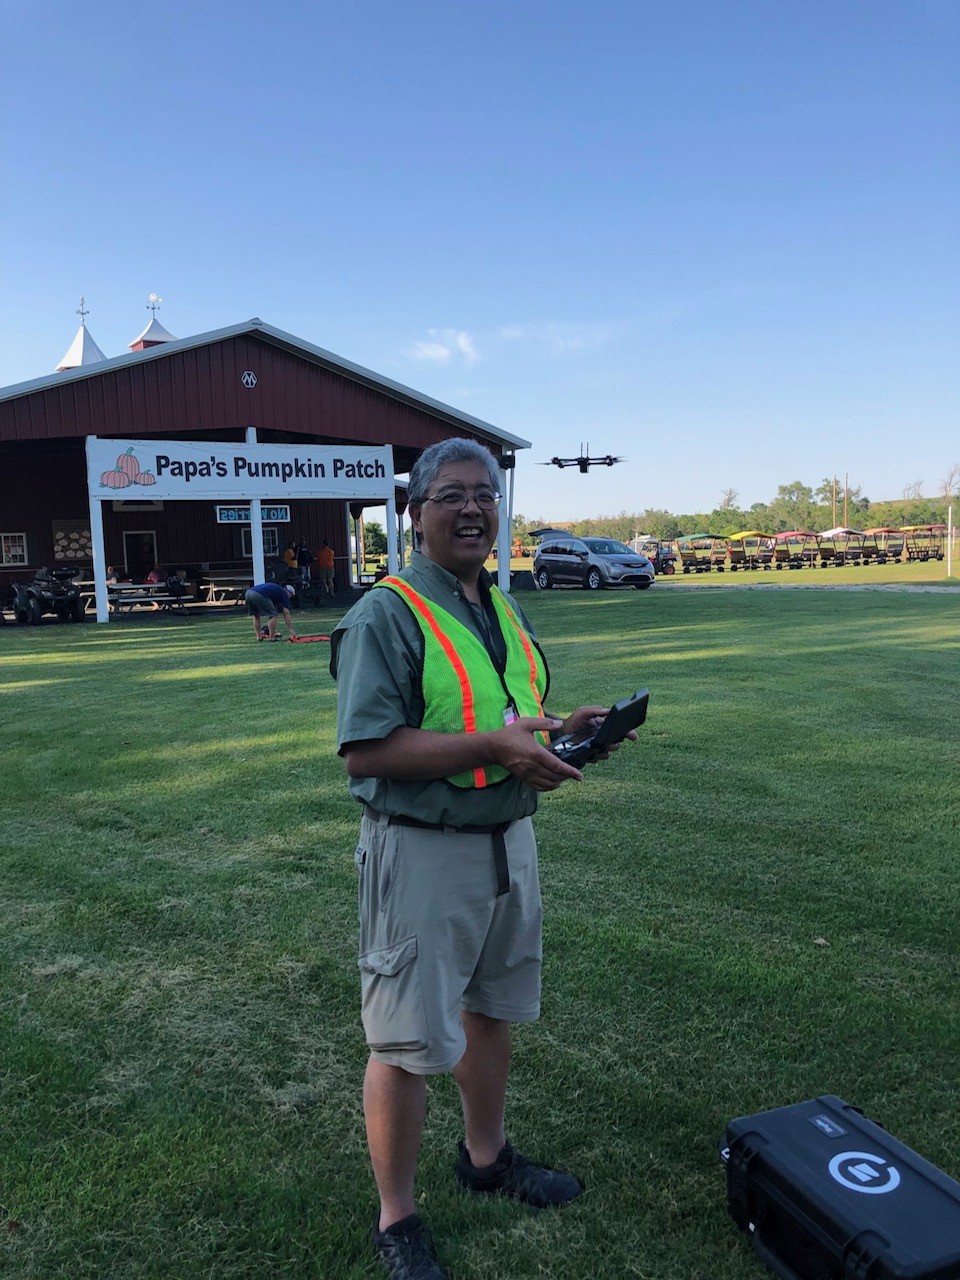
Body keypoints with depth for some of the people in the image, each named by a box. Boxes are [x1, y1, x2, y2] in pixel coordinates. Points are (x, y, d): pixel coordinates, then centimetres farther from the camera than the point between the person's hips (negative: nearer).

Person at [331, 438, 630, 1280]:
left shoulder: (504, 608, 10)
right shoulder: (387, 616, -16)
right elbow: (366, 751, -23)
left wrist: (560, 730, -1)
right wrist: (495, 745, -26)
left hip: (510, 840, 8)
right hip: (423, 854, -8)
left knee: (491, 1010, 23)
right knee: (408, 1043, 5)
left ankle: (486, 1155, 46)